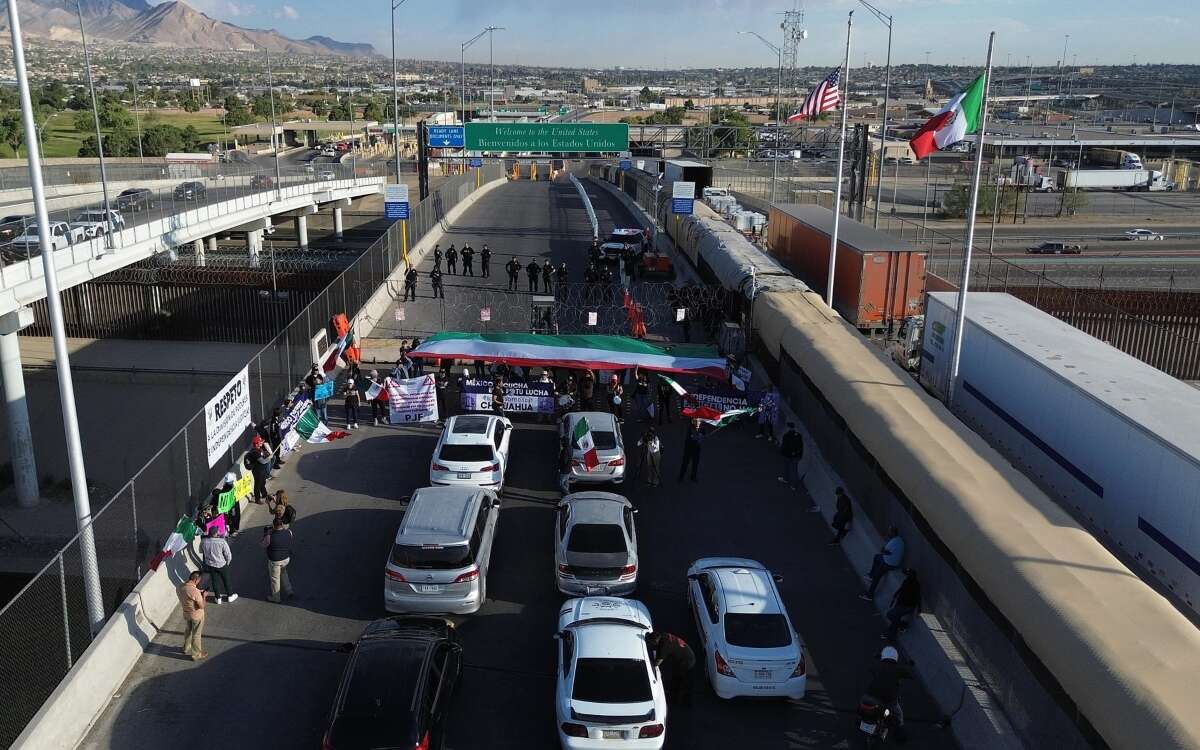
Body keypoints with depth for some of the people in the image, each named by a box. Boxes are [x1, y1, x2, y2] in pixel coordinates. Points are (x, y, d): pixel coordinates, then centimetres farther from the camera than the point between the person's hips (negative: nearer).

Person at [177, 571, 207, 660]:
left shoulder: (179, 587, -13)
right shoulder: (195, 591, -36)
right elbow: (202, 606, -27)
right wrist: (203, 596, -13)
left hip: (186, 614, 7)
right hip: (197, 616, -7)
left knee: (188, 630, 31)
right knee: (196, 635, 13)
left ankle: (186, 648, 51)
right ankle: (197, 655, 31)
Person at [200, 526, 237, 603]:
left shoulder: (203, 541, -20)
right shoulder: (222, 542, -28)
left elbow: (201, 552, 3)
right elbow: (228, 555, -18)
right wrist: (227, 562, 3)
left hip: (210, 565, 3)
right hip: (221, 565, -3)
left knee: (214, 581, 21)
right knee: (226, 580, 19)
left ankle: (218, 598, 36)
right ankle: (230, 596, 36)